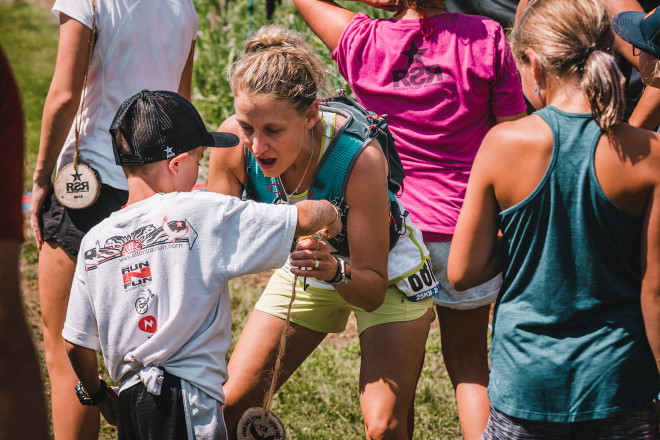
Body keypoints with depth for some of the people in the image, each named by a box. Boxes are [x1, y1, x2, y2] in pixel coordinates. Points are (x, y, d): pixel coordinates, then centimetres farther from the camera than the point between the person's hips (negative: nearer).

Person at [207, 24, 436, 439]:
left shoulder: (359, 156, -37)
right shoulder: (235, 139, -27)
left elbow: (373, 292, -29)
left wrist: (338, 271, -50)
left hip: (387, 274, -4)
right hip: (304, 267, 4)